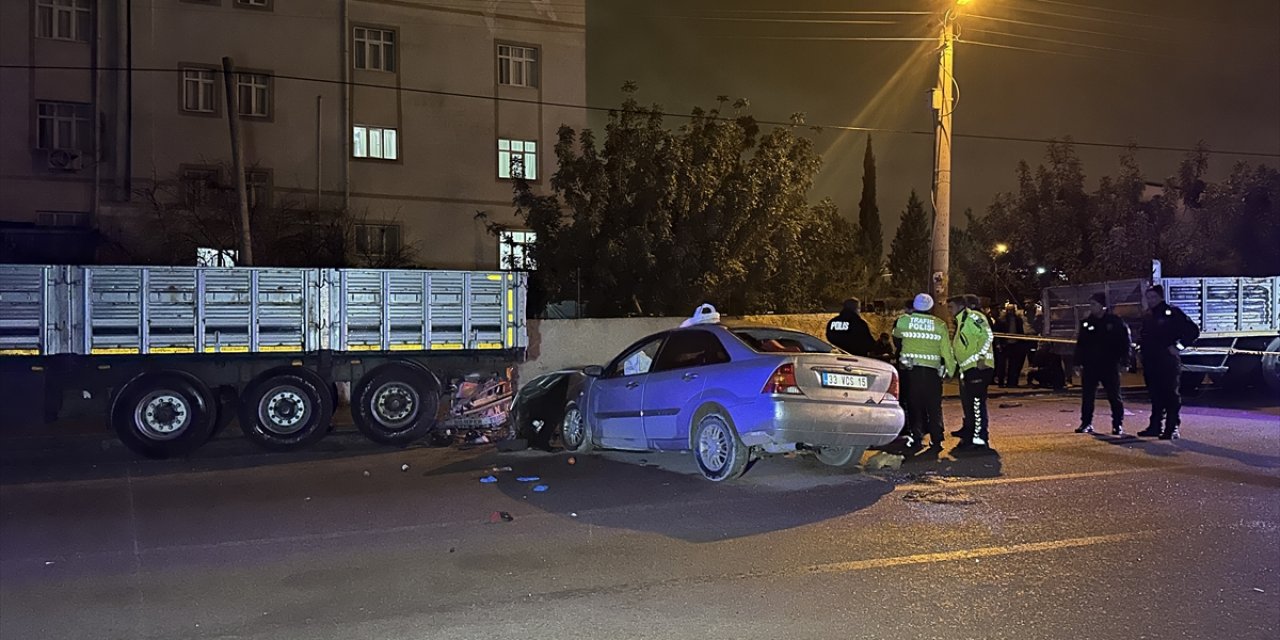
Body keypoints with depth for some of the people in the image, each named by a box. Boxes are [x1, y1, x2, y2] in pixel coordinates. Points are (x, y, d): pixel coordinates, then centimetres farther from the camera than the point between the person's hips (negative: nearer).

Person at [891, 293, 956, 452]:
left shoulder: (903, 321, -1)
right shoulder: (939, 325, 0)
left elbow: (896, 333, 21)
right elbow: (947, 351, 3)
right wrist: (950, 370, 13)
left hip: (910, 370, 0)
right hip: (932, 371, 0)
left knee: (914, 406, 7)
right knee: (934, 407, 9)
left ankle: (916, 440, 5)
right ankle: (936, 441, 11)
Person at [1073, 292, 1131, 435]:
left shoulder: (1115, 321, -3)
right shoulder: (1086, 322, 7)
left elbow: (1124, 342, -1)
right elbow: (1080, 343, 9)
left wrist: (1123, 360, -7)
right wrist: (1079, 361, 2)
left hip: (1109, 366, -3)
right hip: (1089, 365, 3)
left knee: (1114, 397, 2)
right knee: (1087, 397, 6)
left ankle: (1118, 425, 9)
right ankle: (1086, 424, 14)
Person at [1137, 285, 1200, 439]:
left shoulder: (1172, 312, -6)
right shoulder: (1147, 316, 15)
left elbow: (1193, 331, -9)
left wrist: (1178, 346, -13)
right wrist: (1140, 345, 11)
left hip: (1168, 362, -7)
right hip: (1150, 362, 7)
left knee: (1171, 395, -4)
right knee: (1155, 395, 12)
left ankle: (1172, 428, -2)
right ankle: (1155, 426, 17)